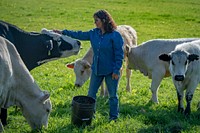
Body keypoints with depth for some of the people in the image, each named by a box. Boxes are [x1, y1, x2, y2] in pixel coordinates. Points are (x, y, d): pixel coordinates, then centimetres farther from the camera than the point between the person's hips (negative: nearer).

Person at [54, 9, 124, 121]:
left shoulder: (115, 35, -16)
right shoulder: (94, 33, 3)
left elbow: (119, 55, -15)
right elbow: (80, 35, 14)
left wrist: (116, 70, -16)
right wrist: (63, 32, 12)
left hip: (111, 71, -6)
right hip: (97, 70, 6)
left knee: (113, 95, 8)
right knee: (91, 93, 12)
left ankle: (114, 117, 22)